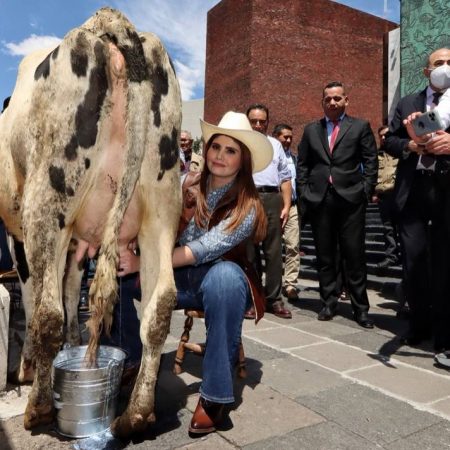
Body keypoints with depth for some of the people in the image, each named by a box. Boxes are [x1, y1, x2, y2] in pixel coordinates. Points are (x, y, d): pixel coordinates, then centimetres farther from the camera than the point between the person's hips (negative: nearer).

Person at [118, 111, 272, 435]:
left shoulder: (247, 207, -13)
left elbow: (204, 250, -25)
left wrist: (143, 263, -31)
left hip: (224, 281, -3)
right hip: (178, 278, 4)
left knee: (223, 274, -39)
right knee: (117, 271, -18)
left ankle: (215, 394, -26)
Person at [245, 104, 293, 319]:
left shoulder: (276, 145, 20)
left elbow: (285, 178, 15)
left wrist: (286, 205, 5)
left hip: (272, 199, 3)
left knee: (274, 251, 1)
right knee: (248, 252, 2)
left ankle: (274, 299, 8)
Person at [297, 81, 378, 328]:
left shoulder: (360, 127, 7)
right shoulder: (311, 130, 13)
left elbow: (371, 162, 4)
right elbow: (302, 164, 13)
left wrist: (366, 192, -4)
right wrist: (305, 191, 4)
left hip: (350, 199, -2)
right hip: (319, 199, 3)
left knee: (354, 256, 0)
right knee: (324, 256, 8)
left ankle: (360, 308, 10)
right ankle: (329, 303, 19)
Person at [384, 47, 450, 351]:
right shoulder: (408, 104, 15)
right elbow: (389, 141, 11)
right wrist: (409, 145, -9)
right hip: (413, 192, 2)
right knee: (413, 260, 6)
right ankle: (420, 323, 22)